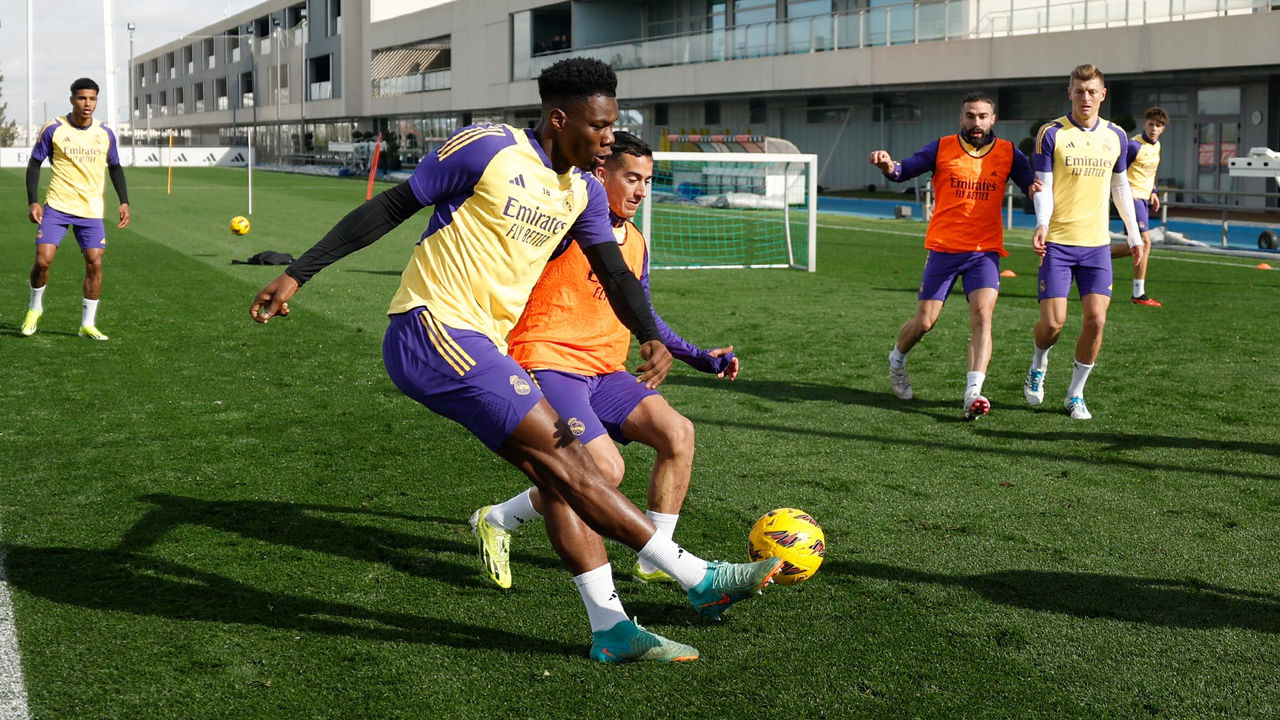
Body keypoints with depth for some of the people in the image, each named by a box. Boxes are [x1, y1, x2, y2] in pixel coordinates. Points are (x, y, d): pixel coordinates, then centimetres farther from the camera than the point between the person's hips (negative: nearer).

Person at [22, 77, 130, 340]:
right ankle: (35, 308, 18)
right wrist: (32, 202, -7)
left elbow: (115, 167, 16)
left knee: (95, 263, -6)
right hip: (56, 207, -2)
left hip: (91, 210, 2)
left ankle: (87, 324, 6)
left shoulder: (105, 134, 4)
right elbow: (34, 164, 2)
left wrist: (124, 202, 6)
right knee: (43, 259, -11)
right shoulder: (53, 129, -4)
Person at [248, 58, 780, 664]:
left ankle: (610, 627, 7)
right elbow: (387, 210, -7)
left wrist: (650, 338, -11)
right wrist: (297, 274, -7)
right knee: (563, 457, -13)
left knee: (559, 474, 3)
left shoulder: (584, 192, 11)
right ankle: (700, 580, -12)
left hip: (483, 346, 9)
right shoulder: (486, 149, -11)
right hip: (432, 330, -9)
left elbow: (615, 273, 9)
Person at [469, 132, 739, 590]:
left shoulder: (636, 243, 15)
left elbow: (641, 314, 28)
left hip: (605, 372, 8)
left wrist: (699, 357, 24)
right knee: (606, 469, -23)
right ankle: (495, 522, 1)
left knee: (677, 432, -11)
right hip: (549, 364, -8)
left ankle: (654, 561, 3)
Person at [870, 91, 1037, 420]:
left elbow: (1033, 187, 3)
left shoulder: (1008, 153, 4)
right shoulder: (942, 148, 1)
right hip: (943, 248, 0)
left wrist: (1038, 187, -22)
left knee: (982, 315, -18)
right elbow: (903, 171, -3)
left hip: (985, 251, 0)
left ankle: (973, 394, -22)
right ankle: (897, 361, 35)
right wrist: (888, 165, -26)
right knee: (923, 322, 3)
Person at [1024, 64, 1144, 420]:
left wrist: (1134, 234, 17)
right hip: (1057, 242, -3)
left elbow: (1120, 186, 18)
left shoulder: (1116, 136, 8)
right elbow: (1043, 186, -7)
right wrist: (1042, 224, -25)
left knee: (1095, 320, -6)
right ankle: (1038, 366, 27)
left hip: (1097, 244, 3)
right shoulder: (1051, 133, -4)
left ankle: (1075, 394, 12)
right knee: (1053, 322, -7)